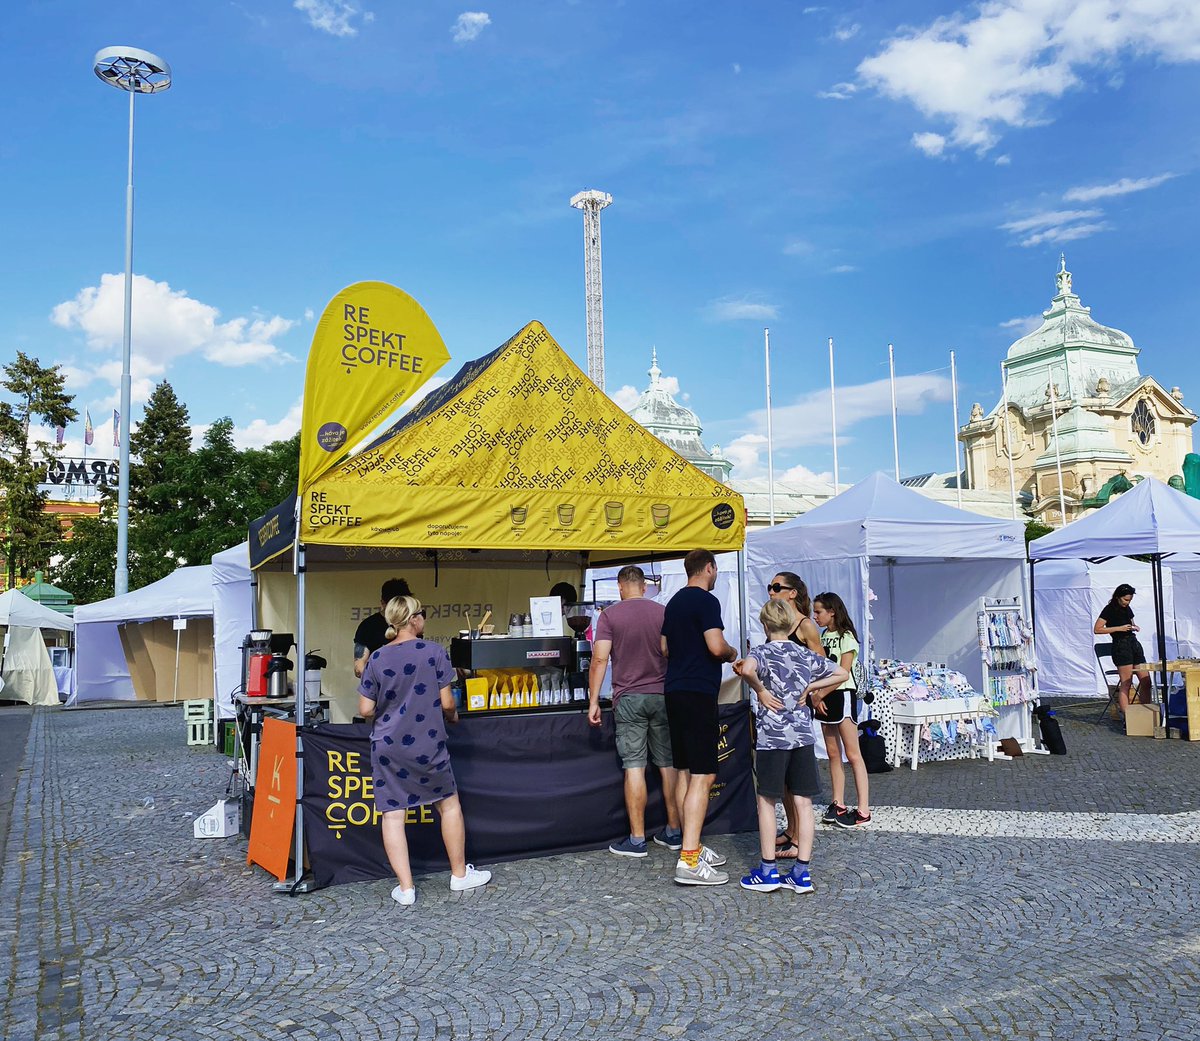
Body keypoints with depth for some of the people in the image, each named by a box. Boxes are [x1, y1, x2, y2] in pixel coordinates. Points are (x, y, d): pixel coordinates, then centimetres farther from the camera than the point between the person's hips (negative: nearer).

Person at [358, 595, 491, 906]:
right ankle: (460, 874, 26)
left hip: (387, 745, 2)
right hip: (427, 744, -1)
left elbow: (365, 710, 0)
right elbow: (446, 702, -7)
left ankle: (405, 888, 8)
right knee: (449, 804, 16)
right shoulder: (434, 652, -8)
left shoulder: (377, 659, -2)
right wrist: (452, 716, 15)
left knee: (392, 814, 6)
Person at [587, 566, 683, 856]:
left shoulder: (609, 615, -4)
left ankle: (637, 839, 2)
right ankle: (674, 832, 17)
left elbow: (600, 659, -10)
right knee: (669, 765, 10)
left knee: (634, 767, -1)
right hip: (663, 696, 3)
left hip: (629, 698, -3)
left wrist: (593, 701, -5)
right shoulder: (664, 612, 5)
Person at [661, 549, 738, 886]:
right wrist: (732, 653, -1)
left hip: (675, 690, 9)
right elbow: (716, 646, -21)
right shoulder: (706, 601, -11)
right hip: (698, 693, -9)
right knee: (703, 776, -10)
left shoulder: (675, 602, 17)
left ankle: (692, 847, 21)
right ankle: (689, 860, -13)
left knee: (685, 772, 13)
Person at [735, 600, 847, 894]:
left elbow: (747, 669, -31)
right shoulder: (806, 655, 8)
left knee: (767, 801, 7)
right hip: (803, 736, 5)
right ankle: (802, 873, 12)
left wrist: (759, 690, -15)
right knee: (803, 802, 7)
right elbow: (841, 673, 17)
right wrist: (810, 688, 12)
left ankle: (768, 871, 13)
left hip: (772, 737, -4)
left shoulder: (762, 652, -8)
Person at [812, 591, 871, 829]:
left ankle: (863, 810, -6)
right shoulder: (823, 636, 12)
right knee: (833, 753, 9)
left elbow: (842, 673, -14)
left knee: (852, 755, -7)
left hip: (842, 696, -7)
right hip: (823, 698, 7)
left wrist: (820, 696, -12)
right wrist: (815, 697, -4)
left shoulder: (846, 638, -9)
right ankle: (838, 804, 15)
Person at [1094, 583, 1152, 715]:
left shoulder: (1127, 609, 14)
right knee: (1126, 683, -9)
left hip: (1134, 642, 8)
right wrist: (1119, 628, -16)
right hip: (1121, 645, -8)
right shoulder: (1109, 609, -7)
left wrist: (1135, 627, 7)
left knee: (1146, 682, 6)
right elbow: (1097, 629, -12)